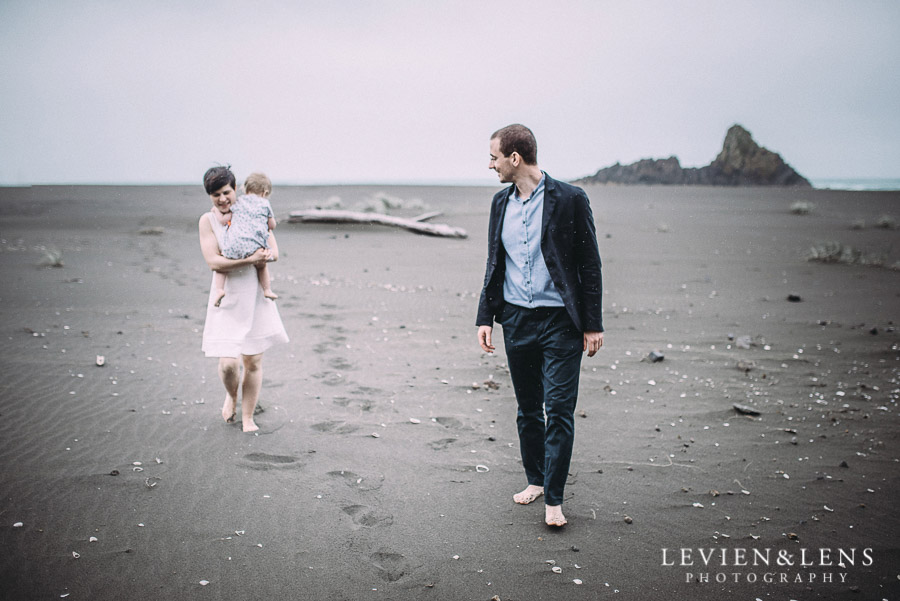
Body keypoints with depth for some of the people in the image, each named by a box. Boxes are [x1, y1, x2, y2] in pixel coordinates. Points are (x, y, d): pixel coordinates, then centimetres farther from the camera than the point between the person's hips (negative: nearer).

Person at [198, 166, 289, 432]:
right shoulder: (208, 220, -3)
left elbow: (274, 252, 5)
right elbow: (213, 262, -13)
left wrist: (266, 255, -18)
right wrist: (249, 260, -23)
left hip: (255, 295, 2)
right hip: (227, 298, -2)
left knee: (253, 361, 6)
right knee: (228, 363, -10)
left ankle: (248, 417, 24)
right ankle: (231, 395, 26)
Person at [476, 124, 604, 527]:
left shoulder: (569, 200, -8)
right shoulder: (501, 202, 9)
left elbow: (590, 265, -5)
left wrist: (592, 324, -7)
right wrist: (485, 317, 9)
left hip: (559, 322, -5)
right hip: (516, 320, 5)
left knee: (559, 409, -5)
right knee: (527, 408, 14)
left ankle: (553, 500, 2)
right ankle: (535, 480, 29)